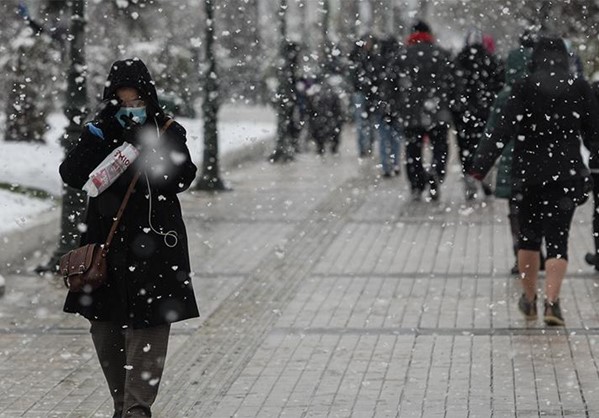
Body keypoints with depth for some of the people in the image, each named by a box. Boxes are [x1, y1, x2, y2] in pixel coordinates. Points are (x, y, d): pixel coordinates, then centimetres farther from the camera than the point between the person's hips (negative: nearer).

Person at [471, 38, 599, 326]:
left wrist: (480, 166, -12)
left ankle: (529, 300, 25)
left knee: (529, 236, 16)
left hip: (529, 173, 0)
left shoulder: (523, 89, -5)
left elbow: (504, 131, -11)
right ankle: (551, 302, -15)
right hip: (567, 175, 0)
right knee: (557, 239, 1)